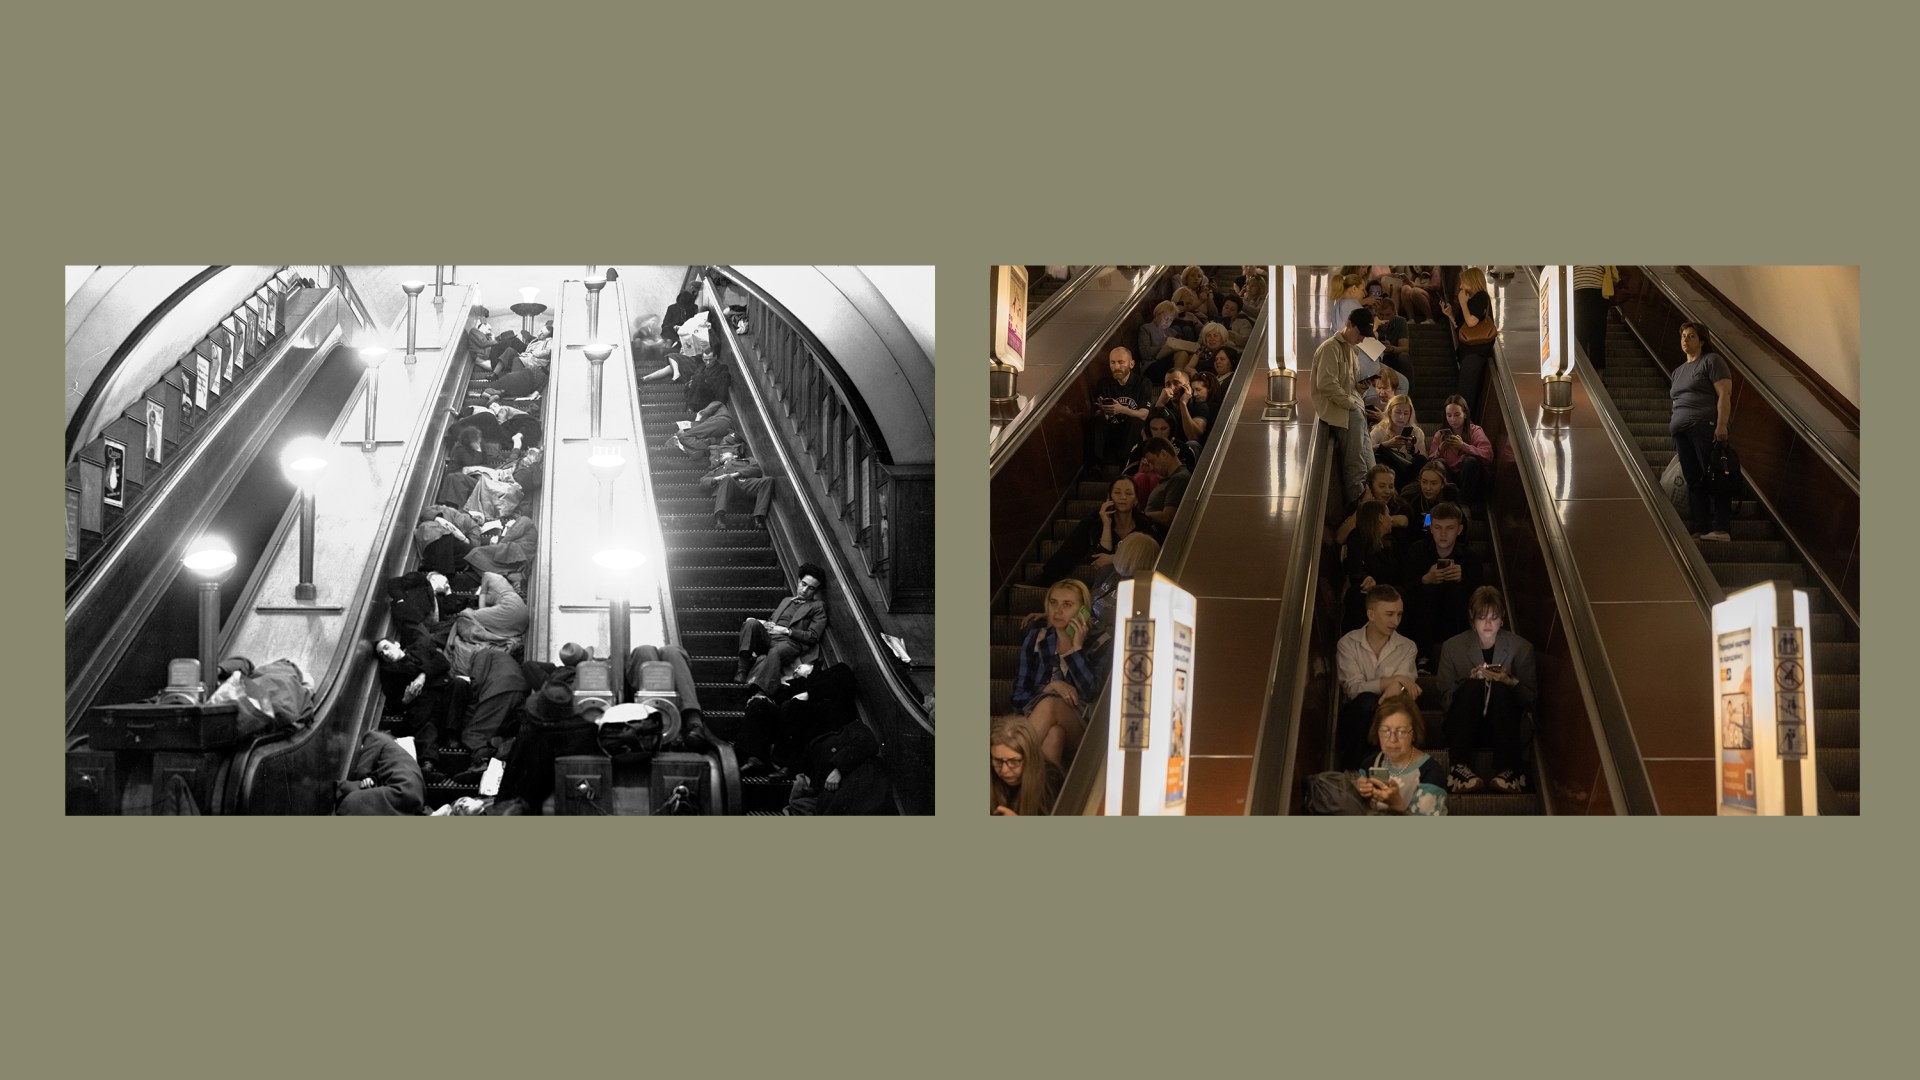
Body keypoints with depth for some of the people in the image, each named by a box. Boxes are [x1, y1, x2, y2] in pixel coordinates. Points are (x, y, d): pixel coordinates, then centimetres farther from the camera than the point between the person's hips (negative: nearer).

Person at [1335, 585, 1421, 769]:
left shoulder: (1407, 648, 6)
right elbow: (1353, 688, -13)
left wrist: (1397, 687, -37)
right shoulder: (1348, 644, 0)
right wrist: (1394, 680, -22)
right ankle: (1353, 769, -26)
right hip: (1355, 714, -1)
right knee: (1367, 701, -34)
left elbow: (1404, 683, -11)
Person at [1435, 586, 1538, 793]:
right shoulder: (1452, 647, 2)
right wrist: (1469, 681, -18)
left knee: (1500, 689, -31)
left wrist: (1511, 682, -18)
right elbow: (1444, 701, 0)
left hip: (1502, 720, 0)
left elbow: (1531, 698, 3)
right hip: (1466, 721, 0)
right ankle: (1460, 767, -37)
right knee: (1472, 686, -31)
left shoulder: (1522, 648, 3)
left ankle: (1507, 769, -36)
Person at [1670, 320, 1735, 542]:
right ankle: (1700, 528, 0)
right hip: (1681, 430, 8)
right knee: (1693, 481, 2)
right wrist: (1674, 432, 18)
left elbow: (1724, 394, -7)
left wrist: (1721, 425, -18)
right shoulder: (1678, 371, 26)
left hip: (1704, 426, -8)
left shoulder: (1711, 361, 3)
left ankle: (1721, 528, -17)